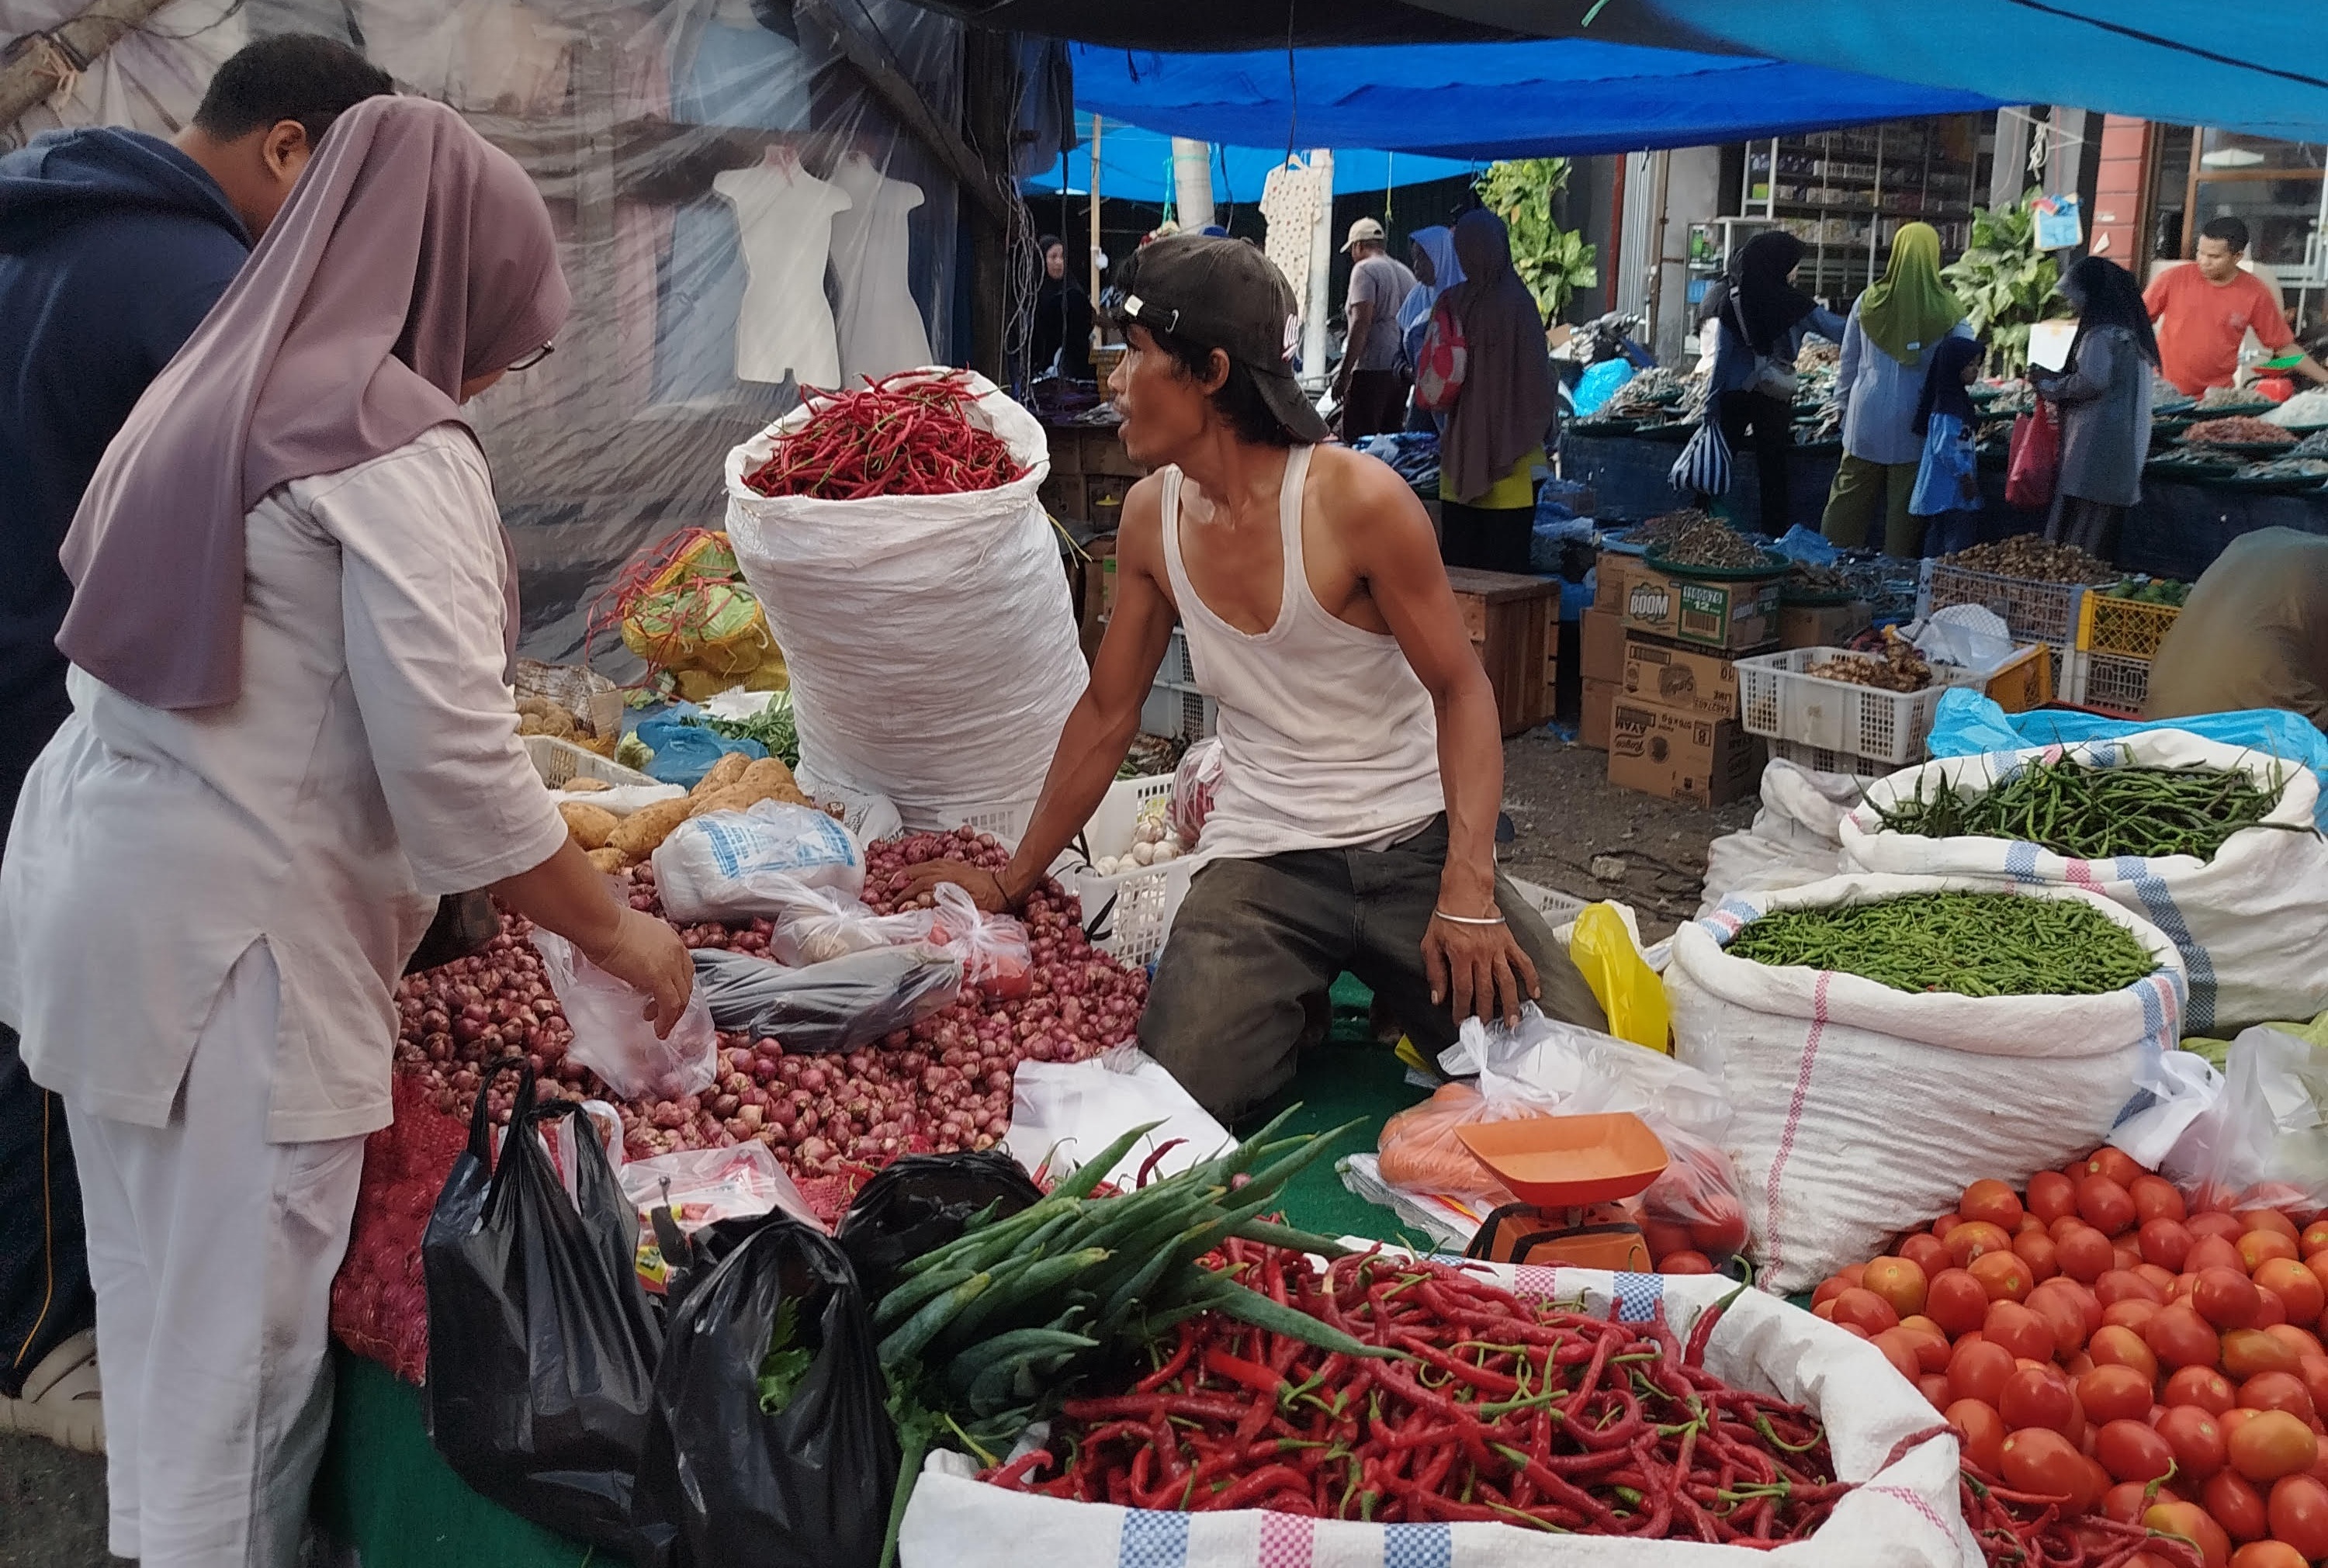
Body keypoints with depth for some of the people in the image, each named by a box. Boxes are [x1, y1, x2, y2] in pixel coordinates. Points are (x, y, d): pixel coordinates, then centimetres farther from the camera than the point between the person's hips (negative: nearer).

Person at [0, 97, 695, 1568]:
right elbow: (453, 756, -21)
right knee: (241, 1324, 3)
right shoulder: (397, 448, -15)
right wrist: (617, 934, -10)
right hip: (224, 929, -9)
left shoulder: (218, 386, 11)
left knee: (159, 1293, 20)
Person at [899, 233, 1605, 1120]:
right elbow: (1107, 714, 11)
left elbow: (1461, 691, -9)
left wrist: (1469, 890, -21)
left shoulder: (1357, 499, -14)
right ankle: (1293, 1003, 10)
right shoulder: (1151, 516, 2)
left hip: (1414, 845, -2)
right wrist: (1013, 882, 13)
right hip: (1260, 860, 3)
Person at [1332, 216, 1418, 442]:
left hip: (1372, 369, -8)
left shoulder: (1365, 269, -6)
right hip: (1401, 371, 9)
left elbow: (1361, 324, -16)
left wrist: (1344, 373, -17)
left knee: (1357, 440, -9)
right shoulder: (1405, 272, 20)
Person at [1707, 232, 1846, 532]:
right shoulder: (1795, 304, -10)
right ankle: (1775, 534, 10)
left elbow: (1723, 351, -2)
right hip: (1775, 397, -2)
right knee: (1774, 472, 6)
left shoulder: (1734, 298, -4)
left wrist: (1713, 396, 3)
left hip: (1734, 393, 2)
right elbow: (1840, 331, -9)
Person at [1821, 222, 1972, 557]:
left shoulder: (1869, 301, -3)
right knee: (1904, 502, 7)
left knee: (1849, 494, 9)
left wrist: (1844, 403, 17)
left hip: (1867, 415, 1)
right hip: (1913, 423, -1)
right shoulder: (1945, 308, -9)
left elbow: (1847, 361, 6)